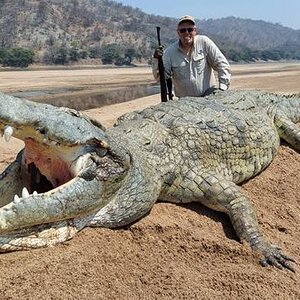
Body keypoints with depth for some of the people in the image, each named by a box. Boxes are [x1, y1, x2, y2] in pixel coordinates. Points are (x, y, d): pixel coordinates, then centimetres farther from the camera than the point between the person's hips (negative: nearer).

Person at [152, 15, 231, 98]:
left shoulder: (204, 42, -2)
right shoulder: (169, 52, -1)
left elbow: (222, 64, 0)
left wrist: (222, 87, -7)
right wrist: (157, 60, -20)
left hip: (209, 95, -2)